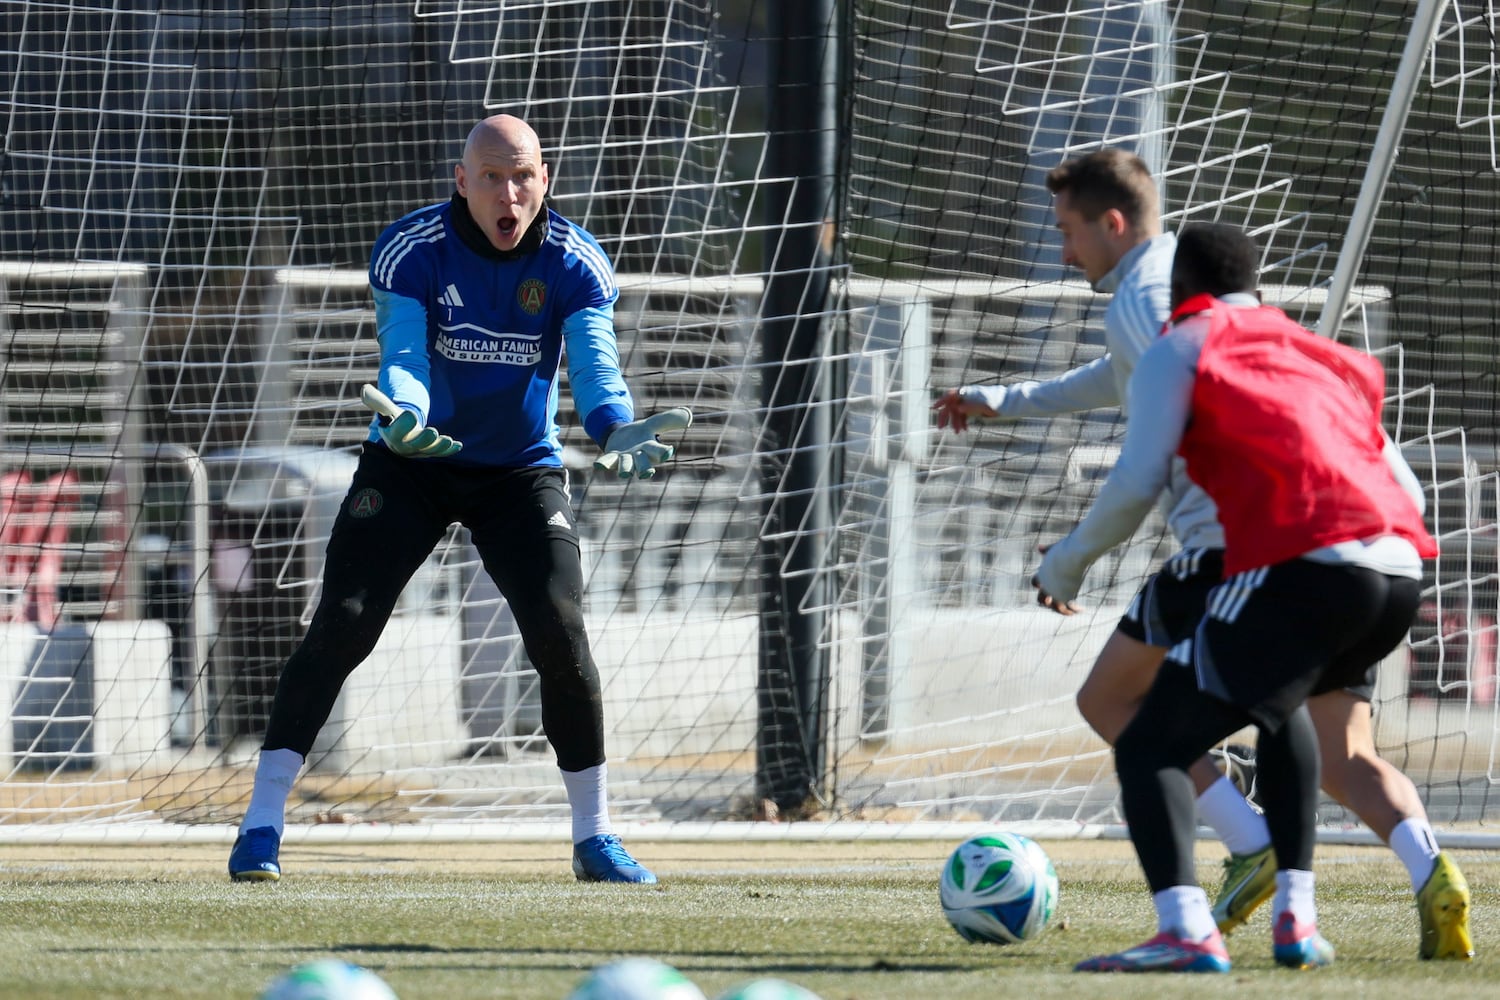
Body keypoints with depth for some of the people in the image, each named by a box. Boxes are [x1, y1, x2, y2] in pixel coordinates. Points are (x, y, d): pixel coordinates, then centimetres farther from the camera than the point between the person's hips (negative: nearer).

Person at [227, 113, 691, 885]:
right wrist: (402, 418, -51)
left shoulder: (575, 263, -13)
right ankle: (261, 822, -10)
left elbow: (595, 365, -23)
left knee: (559, 633, -13)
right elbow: (401, 358, -27)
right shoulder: (411, 250, -17)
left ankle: (594, 836, 2)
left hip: (521, 473, 1)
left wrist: (618, 430, -46)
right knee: (342, 624, -14)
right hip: (410, 466, -1)